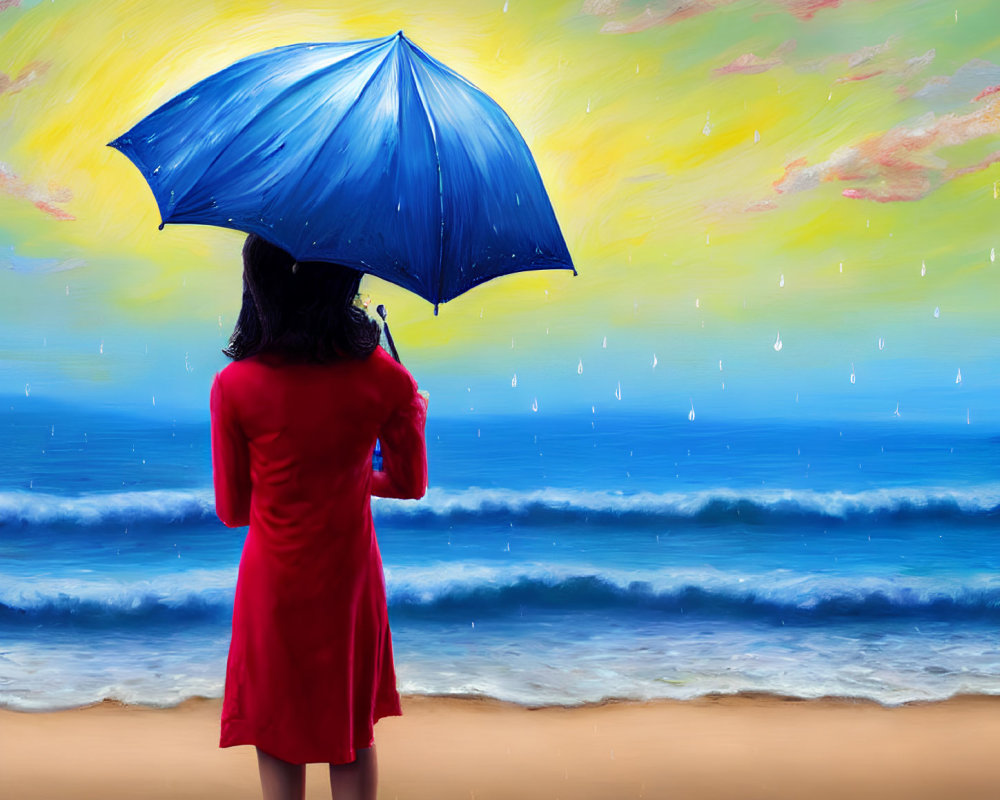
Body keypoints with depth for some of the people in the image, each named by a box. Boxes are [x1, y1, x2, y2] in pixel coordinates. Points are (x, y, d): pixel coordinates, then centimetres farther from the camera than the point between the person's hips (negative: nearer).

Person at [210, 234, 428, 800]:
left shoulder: (234, 387, -18)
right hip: (350, 581, 2)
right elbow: (409, 485, 0)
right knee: (354, 733, 20)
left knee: (278, 738, 15)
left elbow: (232, 510, -6)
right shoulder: (385, 380, -15)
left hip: (273, 584, -2)